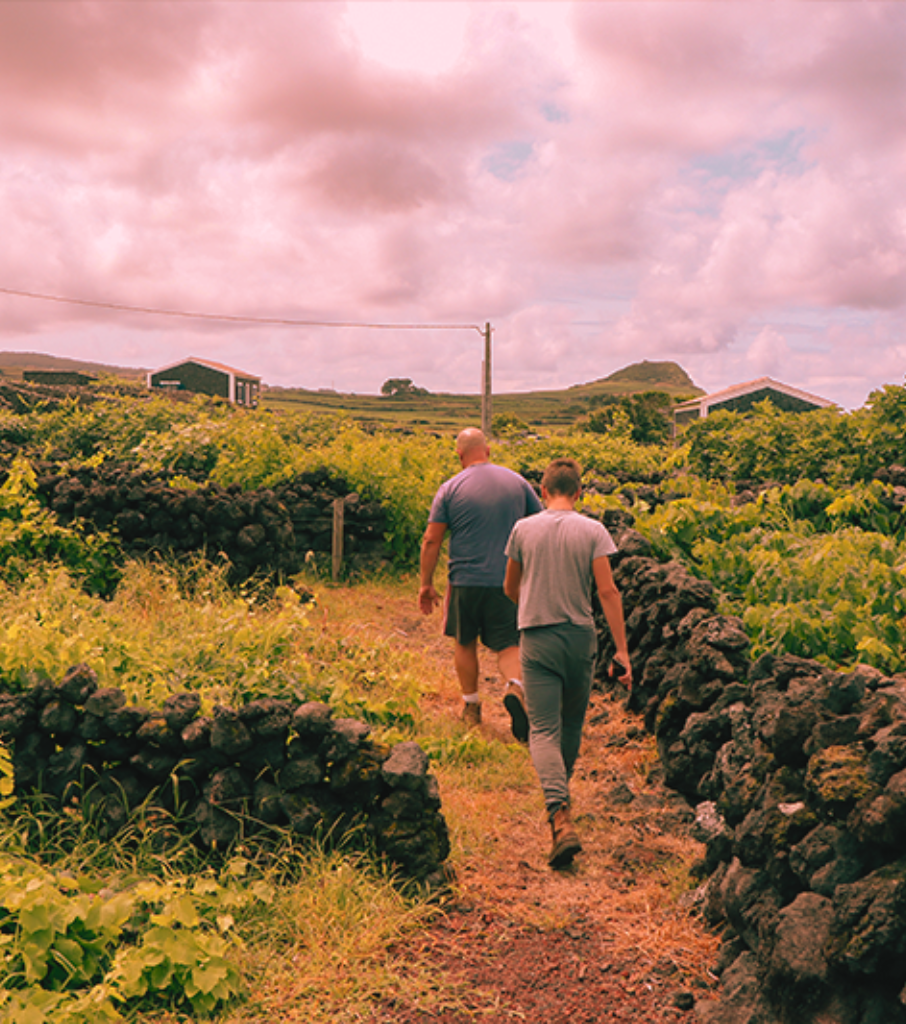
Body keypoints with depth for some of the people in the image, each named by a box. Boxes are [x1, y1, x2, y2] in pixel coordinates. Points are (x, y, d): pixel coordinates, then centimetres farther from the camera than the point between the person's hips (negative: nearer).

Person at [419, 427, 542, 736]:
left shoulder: (450, 488, -4)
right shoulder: (517, 482, 3)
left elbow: (431, 541, -4)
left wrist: (426, 584, 5)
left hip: (465, 581, -1)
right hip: (508, 581, 1)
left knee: (465, 644, 17)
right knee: (508, 645, 7)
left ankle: (471, 707, 26)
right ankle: (516, 687, -21)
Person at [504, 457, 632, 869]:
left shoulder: (524, 529, 0)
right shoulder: (592, 531, -4)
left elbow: (510, 588, 11)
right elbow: (607, 591, -9)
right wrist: (621, 650, -6)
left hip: (537, 638, -1)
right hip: (580, 637, 1)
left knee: (544, 730, -4)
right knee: (572, 725, 21)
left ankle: (560, 816, -20)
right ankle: (560, 793, 40)